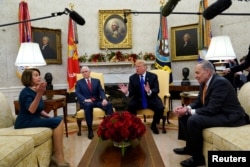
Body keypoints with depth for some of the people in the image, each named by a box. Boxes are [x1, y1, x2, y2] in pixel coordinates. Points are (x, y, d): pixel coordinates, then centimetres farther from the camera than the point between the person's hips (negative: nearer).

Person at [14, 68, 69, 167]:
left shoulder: (35, 91, 13)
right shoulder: (26, 92, -14)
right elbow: (31, 110, -30)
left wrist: (49, 117, 4)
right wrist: (39, 94, -40)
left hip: (33, 119, 9)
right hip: (25, 122, -9)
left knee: (59, 120, -5)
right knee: (58, 122, -21)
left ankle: (56, 154, -6)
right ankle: (59, 156, -17)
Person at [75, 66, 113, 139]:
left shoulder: (97, 81, 19)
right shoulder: (79, 82, 15)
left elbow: (101, 91, 6)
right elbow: (78, 94, 0)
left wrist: (104, 99, -16)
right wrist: (85, 99, -21)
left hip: (97, 101, 2)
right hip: (86, 102, -2)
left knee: (109, 104, -28)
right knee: (88, 105, -39)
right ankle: (90, 130, -30)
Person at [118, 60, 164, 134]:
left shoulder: (153, 76, -4)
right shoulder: (132, 77, -1)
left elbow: (156, 90, -12)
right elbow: (131, 92, -6)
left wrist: (149, 91, -35)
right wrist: (127, 92, -30)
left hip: (151, 99, 0)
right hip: (138, 100, 1)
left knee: (160, 108, -28)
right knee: (129, 106, -29)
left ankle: (153, 125, 3)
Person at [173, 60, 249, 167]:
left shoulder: (220, 82, -23)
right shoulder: (204, 83, 4)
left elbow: (212, 109, -28)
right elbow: (199, 102, 12)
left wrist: (190, 111, -21)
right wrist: (186, 108, -7)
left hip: (229, 116, -10)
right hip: (216, 112, 10)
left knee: (193, 120, -28)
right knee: (184, 115, 8)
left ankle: (198, 158, -10)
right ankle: (189, 147, 18)